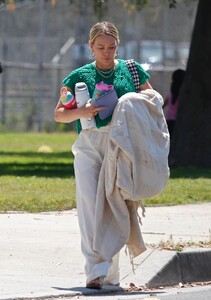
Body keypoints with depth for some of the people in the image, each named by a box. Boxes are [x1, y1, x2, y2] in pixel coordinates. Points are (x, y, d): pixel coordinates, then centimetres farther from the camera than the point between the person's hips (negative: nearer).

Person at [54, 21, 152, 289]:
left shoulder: (132, 70, 11)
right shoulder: (80, 76, 10)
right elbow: (59, 114, 13)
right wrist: (81, 112, -7)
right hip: (88, 144, 0)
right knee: (88, 203, -15)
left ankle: (110, 272, 8)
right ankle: (95, 269, -20)